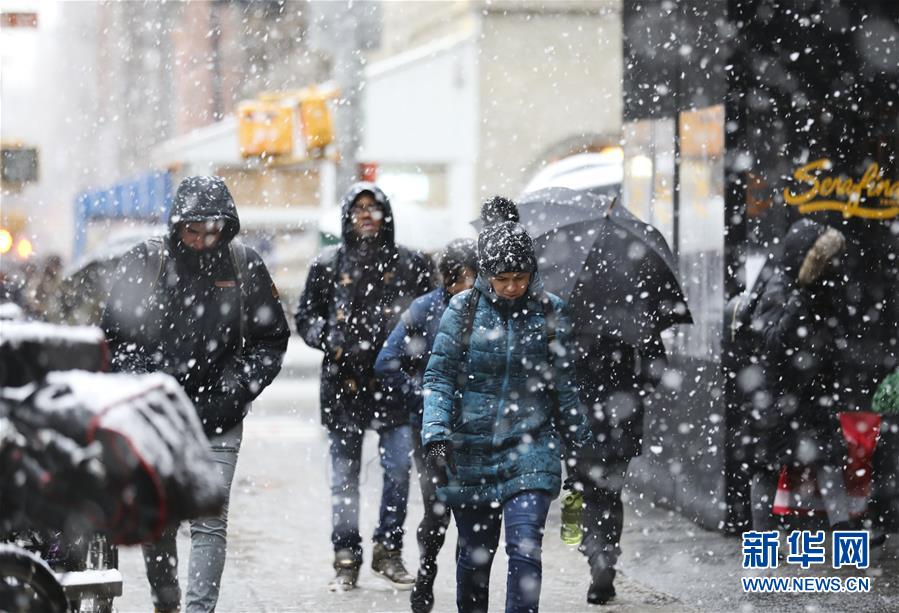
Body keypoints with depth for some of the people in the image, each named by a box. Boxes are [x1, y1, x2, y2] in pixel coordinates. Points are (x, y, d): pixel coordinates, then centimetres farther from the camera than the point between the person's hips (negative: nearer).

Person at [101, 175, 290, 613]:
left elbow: (271, 340, 6)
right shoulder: (144, 262, -1)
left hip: (218, 417, -1)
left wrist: (233, 392, -5)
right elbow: (116, 336, 4)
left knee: (210, 520, -10)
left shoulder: (245, 266, 1)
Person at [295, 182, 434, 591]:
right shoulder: (327, 265, 8)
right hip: (343, 385, 0)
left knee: (399, 468, -6)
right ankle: (346, 558, 12)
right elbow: (306, 317, 12)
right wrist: (333, 342, -6)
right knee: (344, 475, 4)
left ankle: (388, 550, 10)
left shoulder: (411, 265, 8)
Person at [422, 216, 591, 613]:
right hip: (470, 452, 1)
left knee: (525, 548, -14)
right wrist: (436, 437, -15)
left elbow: (563, 386, 8)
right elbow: (439, 377, -4)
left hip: (530, 449, -1)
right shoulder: (463, 309, -3)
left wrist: (579, 445, 12)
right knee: (475, 552, 11)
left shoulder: (549, 312, 0)